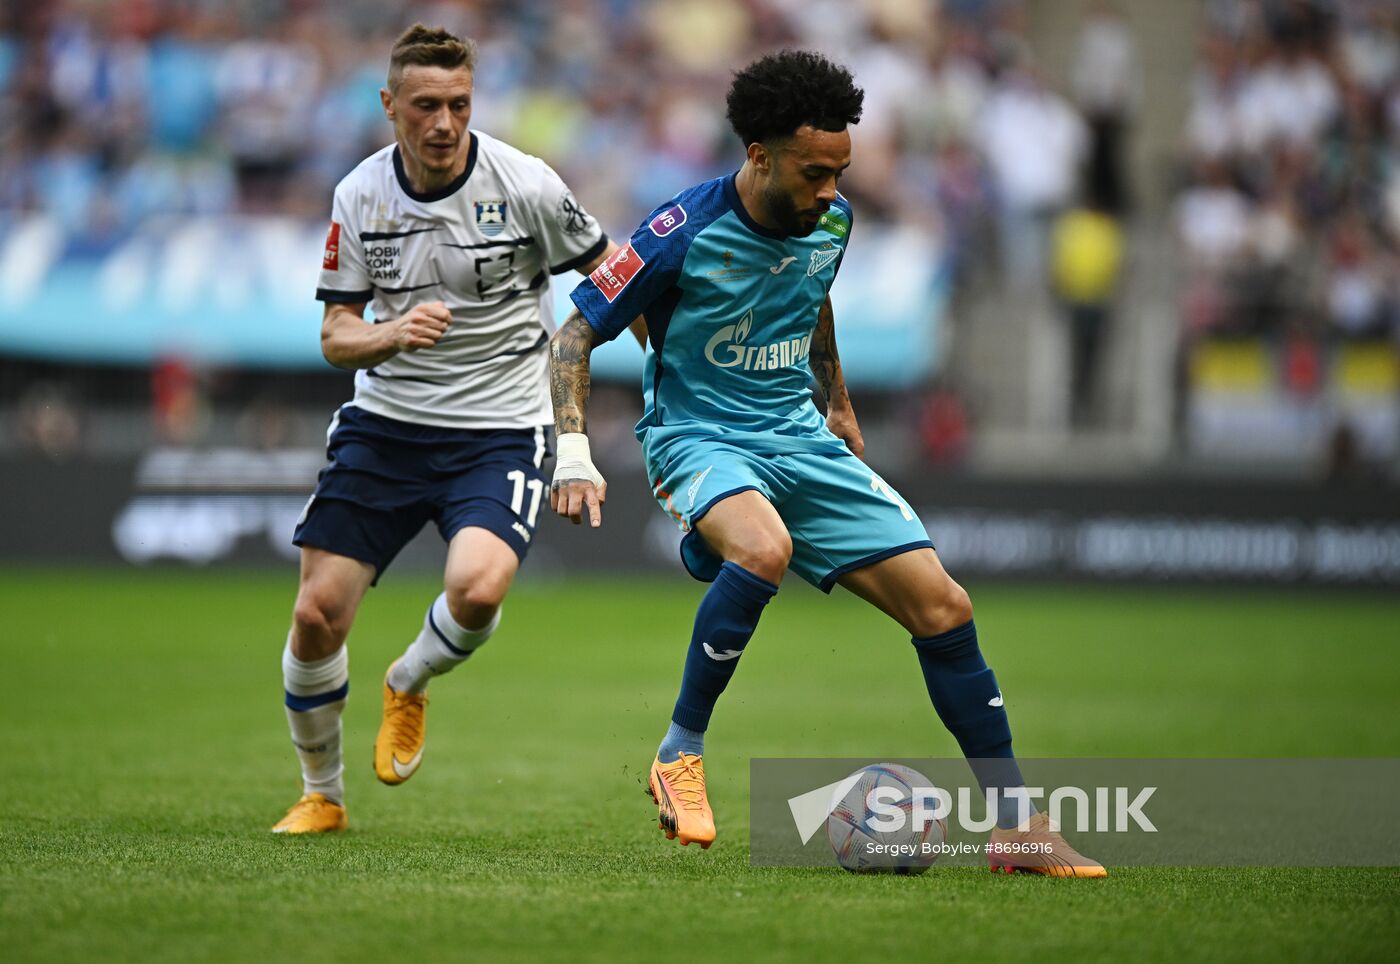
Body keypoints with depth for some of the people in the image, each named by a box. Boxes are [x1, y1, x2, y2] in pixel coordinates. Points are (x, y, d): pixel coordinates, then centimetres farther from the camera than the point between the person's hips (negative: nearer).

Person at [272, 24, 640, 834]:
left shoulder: (525, 185, -11)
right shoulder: (360, 196, -2)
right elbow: (337, 335, 1)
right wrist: (392, 334, -21)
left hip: (500, 431, -3)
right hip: (384, 424, 3)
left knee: (477, 588, -29)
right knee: (318, 614, -5)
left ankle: (410, 684, 7)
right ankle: (322, 794, 19)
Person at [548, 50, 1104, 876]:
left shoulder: (830, 221, 1)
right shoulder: (684, 235, -18)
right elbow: (575, 336, -11)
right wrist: (575, 454, -22)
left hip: (798, 437, 6)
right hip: (698, 435, -6)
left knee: (943, 606, -5)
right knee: (763, 547, -40)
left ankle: (1018, 828, 5)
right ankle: (680, 754, -20)